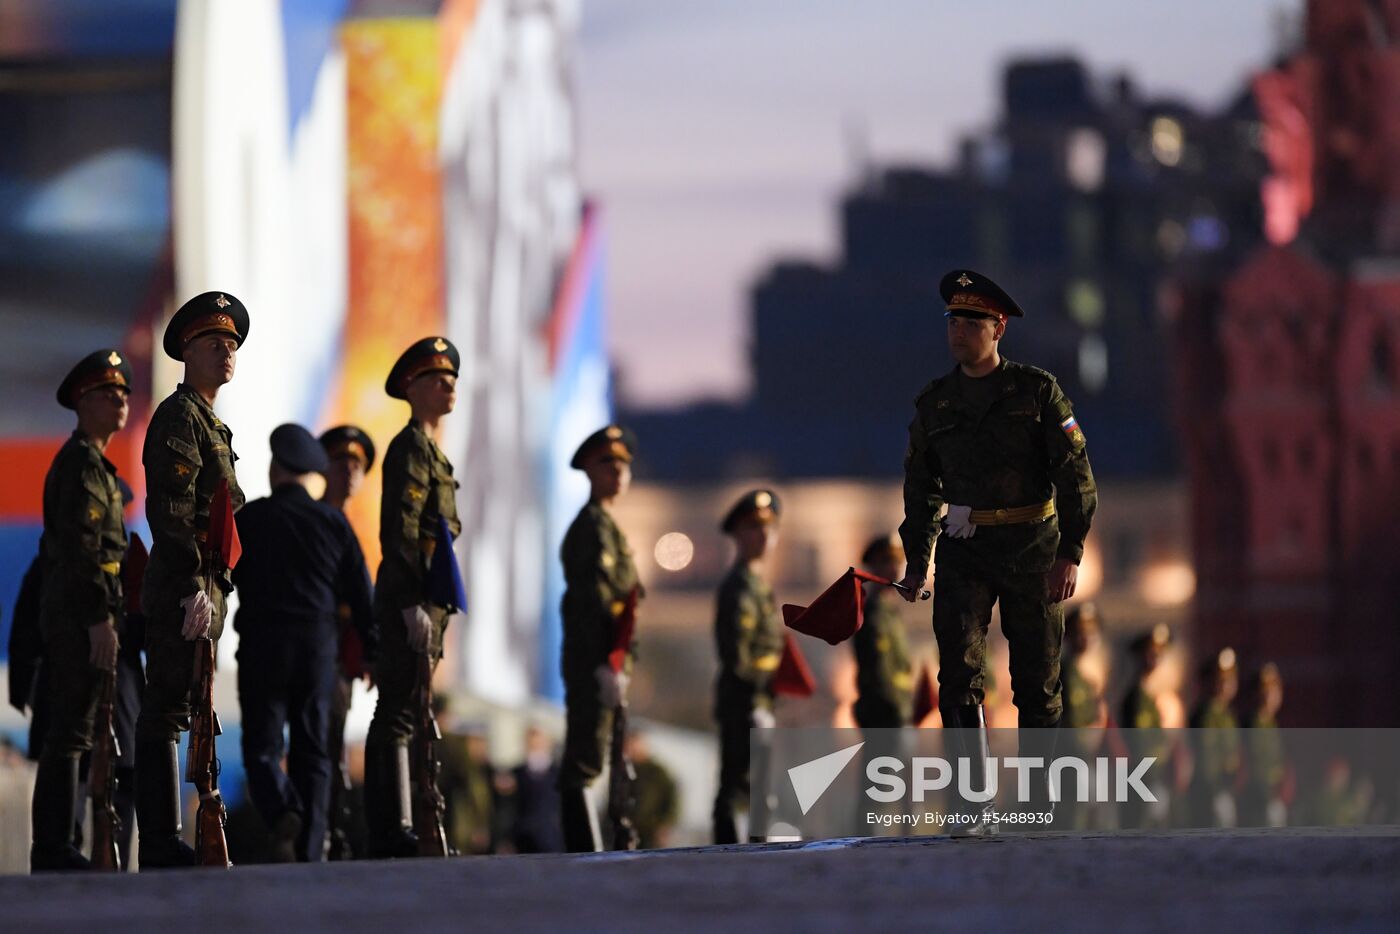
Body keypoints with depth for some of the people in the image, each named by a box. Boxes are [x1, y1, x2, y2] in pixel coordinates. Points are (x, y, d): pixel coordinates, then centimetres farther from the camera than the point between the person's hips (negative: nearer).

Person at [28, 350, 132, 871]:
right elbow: (81, 546, -19)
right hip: (82, 615, -11)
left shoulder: (87, 463, 22)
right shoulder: (83, 462, -10)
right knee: (70, 733, -11)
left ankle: (52, 851, 11)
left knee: (67, 733, 10)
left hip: (67, 617, 11)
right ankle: (54, 850, -13)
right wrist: (100, 619, -23)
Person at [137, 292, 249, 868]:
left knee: (169, 714, 10)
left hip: (204, 589, 10)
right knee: (168, 713, -10)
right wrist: (194, 589, -23)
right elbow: (171, 511, -18)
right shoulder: (179, 416, -9)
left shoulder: (211, 424, 22)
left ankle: (163, 842, 12)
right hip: (184, 588, -10)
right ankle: (161, 845, -11)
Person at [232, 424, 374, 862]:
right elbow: (360, 594, 6)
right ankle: (309, 854, 2)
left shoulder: (247, 519, -2)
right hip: (319, 646, 2)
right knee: (311, 751, 8)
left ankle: (282, 811, -29)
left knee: (262, 747, 1)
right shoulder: (333, 521, 4)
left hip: (262, 647, -2)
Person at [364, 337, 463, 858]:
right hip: (409, 602, -10)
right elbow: (400, 531, -18)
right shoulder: (411, 449, -9)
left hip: (423, 604, 10)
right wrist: (413, 606, -23)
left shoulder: (431, 453, 22)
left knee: (400, 716, 10)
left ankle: (392, 833, 12)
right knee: (399, 714, -11)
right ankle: (391, 833, -13)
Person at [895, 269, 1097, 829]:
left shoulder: (1037, 391, 0)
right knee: (959, 672, -14)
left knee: (1037, 679, 4)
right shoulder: (933, 404, 9)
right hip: (963, 552, 2)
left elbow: (1075, 475, -3)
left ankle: (1040, 804, 16)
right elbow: (920, 488, 19)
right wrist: (916, 562, 12)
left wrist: (1070, 553, -12)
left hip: (1032, 550, -2)